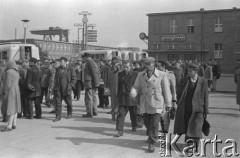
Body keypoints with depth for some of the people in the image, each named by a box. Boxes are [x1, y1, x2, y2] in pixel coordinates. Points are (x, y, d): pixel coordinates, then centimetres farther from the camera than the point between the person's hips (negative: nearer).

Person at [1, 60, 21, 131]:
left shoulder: (9, 72, -15)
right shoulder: (16, 72, 11)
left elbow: (7, 83, -19)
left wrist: (4, 93, -15)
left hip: (10, 90, -9)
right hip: (16, 90, 9)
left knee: (10, 107, -10)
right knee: (14, 107, 11)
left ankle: (9, 126, -10)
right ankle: (14, 124, 14)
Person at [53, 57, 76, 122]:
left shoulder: (70, 69, 0)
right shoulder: (58, 69, 12)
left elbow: (74, 79, 1)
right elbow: (56, 79, 16)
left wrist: (70, 86, -10)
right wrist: (55, 88, 8)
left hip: (66, 89, -3)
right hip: (58, 89, 3)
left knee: (68, 102, 9)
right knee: (58, 102, -4)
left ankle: (69, 114, 29)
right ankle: (58, 116, -1)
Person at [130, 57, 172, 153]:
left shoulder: (162, 75, -10)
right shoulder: (140, 75, 0)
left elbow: (166, 90, -4)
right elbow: (136, 87, 1)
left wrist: (168, 104, -1)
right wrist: (133, 93, -23)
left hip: (157, 105, -4)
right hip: (145, 105, 4)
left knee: (154, 124, -5)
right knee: (147, 122, 17)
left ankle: (152, 143, 11)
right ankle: (150, 136, 46)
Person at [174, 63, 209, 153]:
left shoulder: (203, 81, -2)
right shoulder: (184, 81, 4)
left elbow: (205, 97, 0)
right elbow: (179, 94, 10)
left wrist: (206, 111, 0)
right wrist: (179, 106, 3)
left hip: (197, 109, -2)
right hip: (185, 109, 2)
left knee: (196, 128, -4)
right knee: (186, 128, 8)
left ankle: (195, 146, 13)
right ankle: (189, 143, 27)